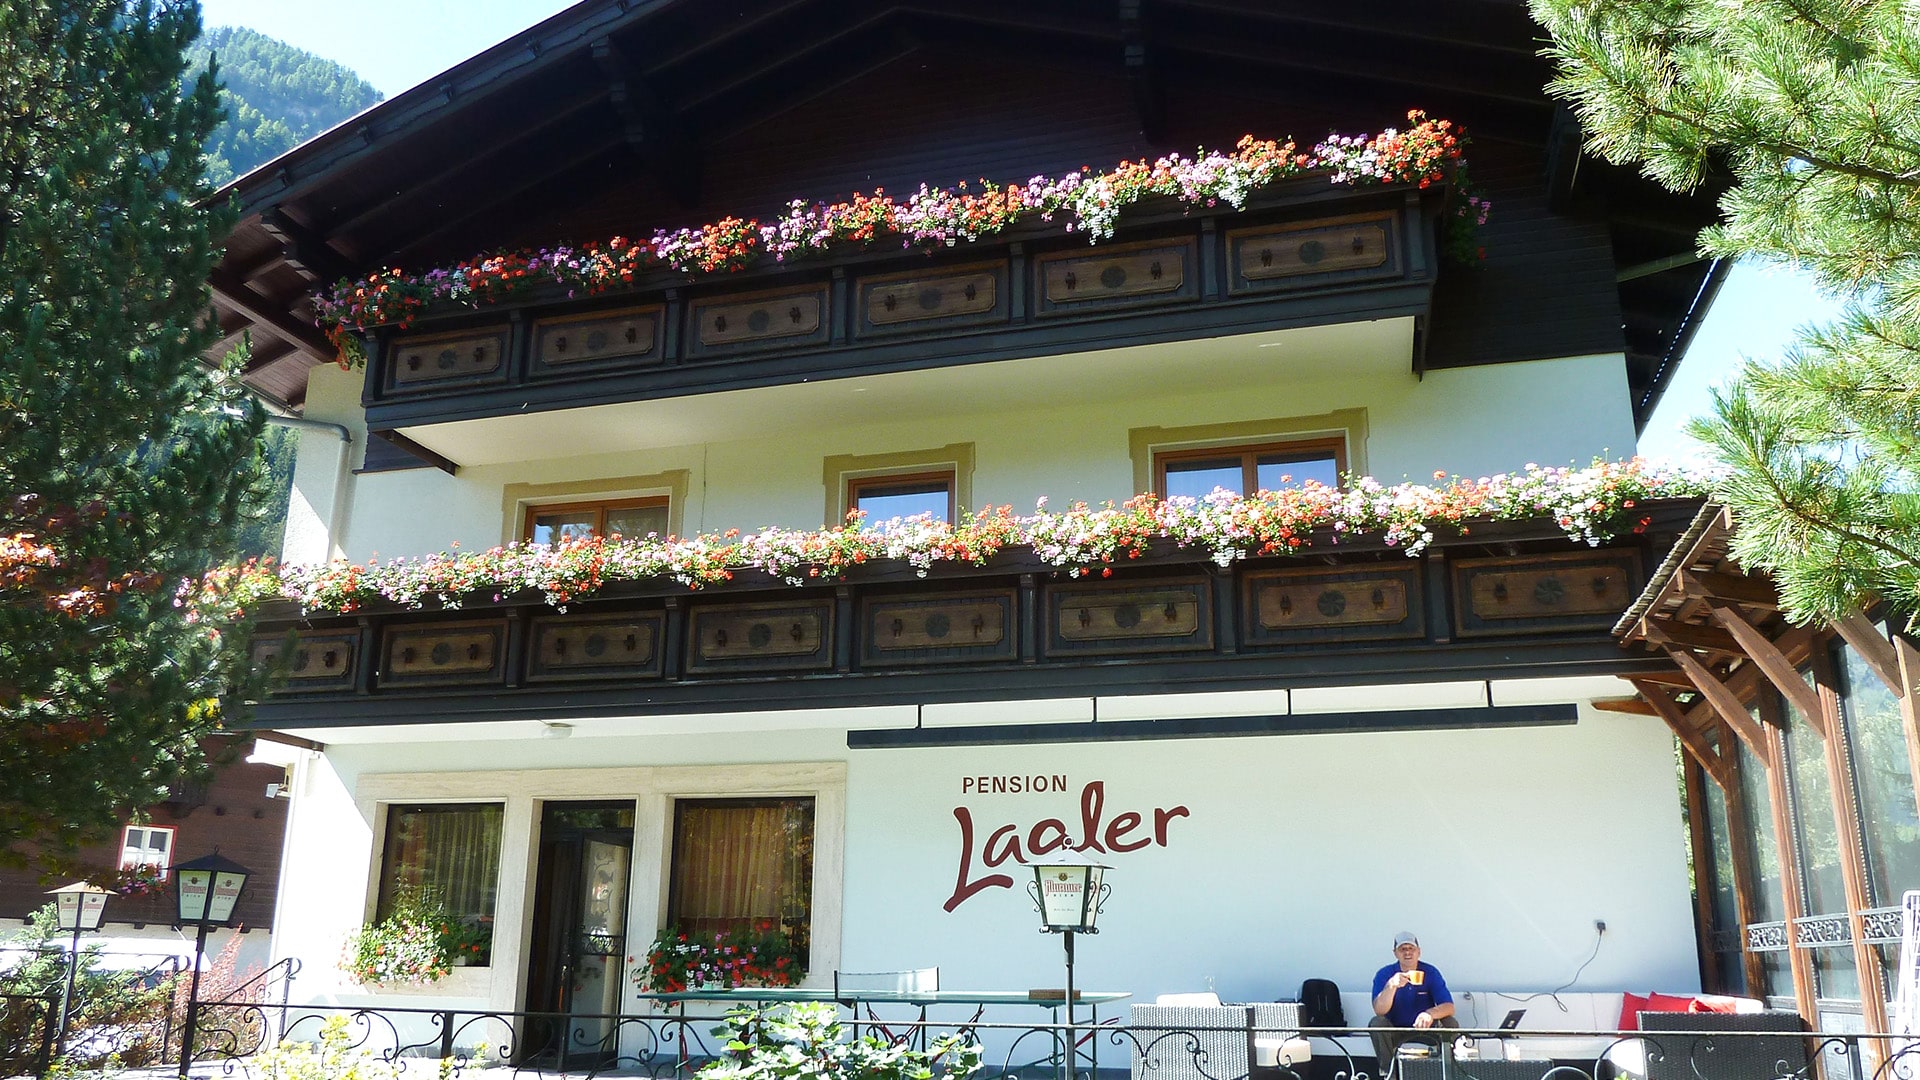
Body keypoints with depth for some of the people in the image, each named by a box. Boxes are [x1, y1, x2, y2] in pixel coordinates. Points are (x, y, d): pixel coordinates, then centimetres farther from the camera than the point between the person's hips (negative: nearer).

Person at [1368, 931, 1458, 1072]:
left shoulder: (1431, 973, -8)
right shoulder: (1384, 974, -11)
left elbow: (1449, 1007, -19)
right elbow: (1379, 1011, -24)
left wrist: (1430, 1013, -42)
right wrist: (1392, 985, -42)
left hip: (1425, 1028, 1)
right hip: (1395, 1030, -1)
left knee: (1451, 1024, -26)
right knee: (1376, 1023, -31)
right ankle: (1387, 1072, -16)